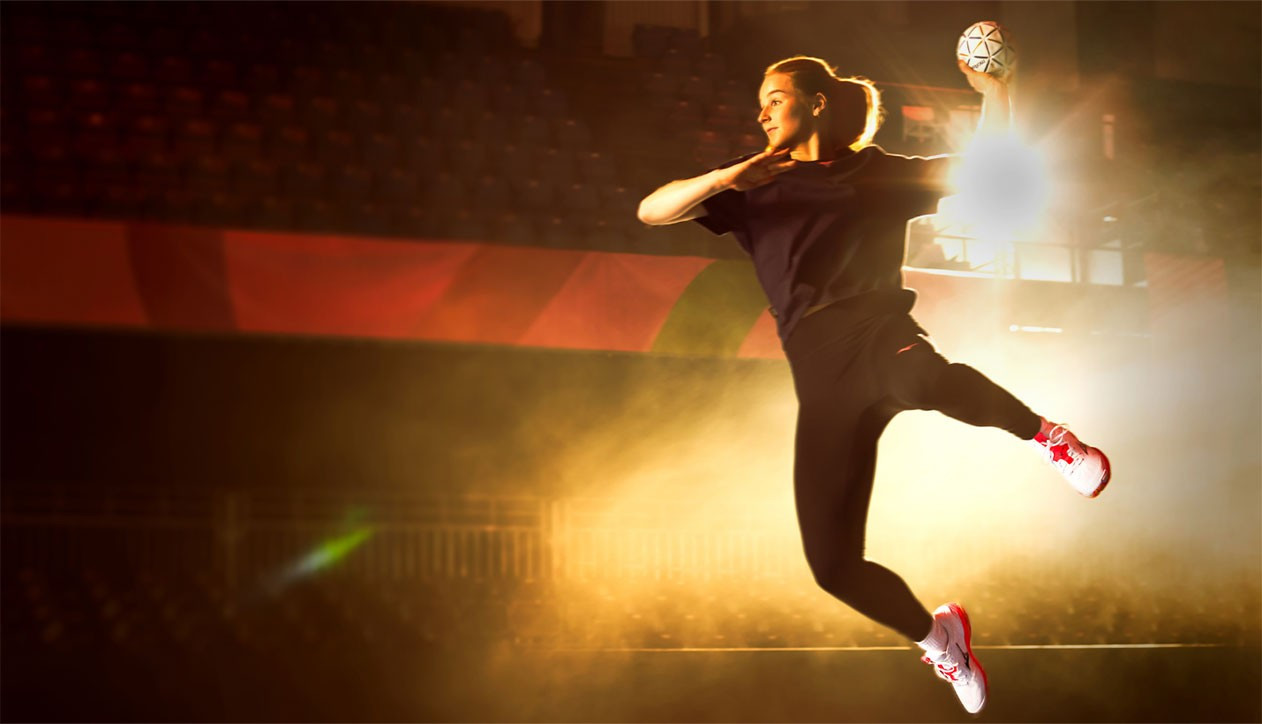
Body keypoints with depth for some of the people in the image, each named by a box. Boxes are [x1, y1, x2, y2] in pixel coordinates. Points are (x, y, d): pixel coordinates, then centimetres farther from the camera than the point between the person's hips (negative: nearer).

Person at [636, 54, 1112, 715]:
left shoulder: (877, 173, 18)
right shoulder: (755, 187, 21)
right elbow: (651, 211, 10)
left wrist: (994, 89, 3)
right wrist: (722, 179, -7)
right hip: (820, 375, 3)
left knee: (923, 380, -44)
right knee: (833, 563, -5)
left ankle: (1044, 436, -21)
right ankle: (935, 637, 21)